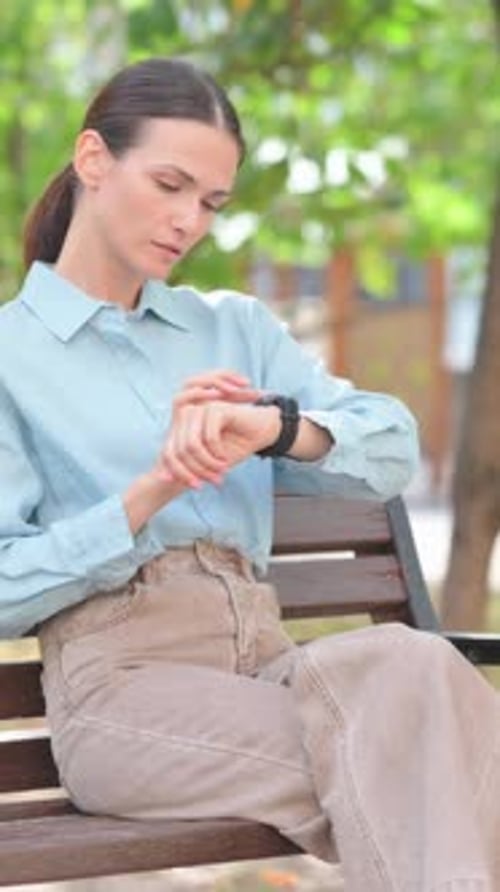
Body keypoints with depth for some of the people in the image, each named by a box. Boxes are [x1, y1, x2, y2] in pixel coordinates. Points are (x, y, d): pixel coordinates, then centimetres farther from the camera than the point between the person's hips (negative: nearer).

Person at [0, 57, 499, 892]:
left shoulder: (234, 327, 21)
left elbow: (394, 449, 5)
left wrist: (276, 429, -16)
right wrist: (151, 492, -16)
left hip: (265, 657, 4)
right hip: (122, 679, -4)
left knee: (411, 663, -32)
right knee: (404, 768, -31)